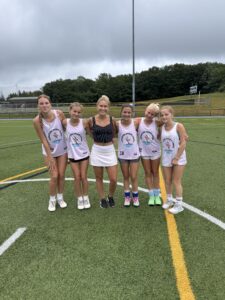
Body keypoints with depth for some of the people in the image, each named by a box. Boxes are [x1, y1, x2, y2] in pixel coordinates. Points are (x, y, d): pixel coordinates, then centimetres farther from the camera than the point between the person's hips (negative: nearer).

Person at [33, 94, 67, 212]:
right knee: (54, 176, -3)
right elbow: (43, 140, -17)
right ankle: (52, 199, 22)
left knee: (61, 175, 7)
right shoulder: (37, 121, -21)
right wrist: (50, 157, -13)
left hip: (63, 150, 2)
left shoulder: (59, 113, -17)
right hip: (49, 151, -2)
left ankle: (60, 198, 29)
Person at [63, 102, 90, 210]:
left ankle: (86, 197, 28)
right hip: (72, 154, 1)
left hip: (84, 153, 0)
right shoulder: (65, 122, -13)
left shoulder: (84, 122, -15)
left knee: (83, 177, 8)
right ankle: (79, 198, 26)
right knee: (77, 178, 7)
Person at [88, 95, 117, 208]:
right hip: (97, 151, 0)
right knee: (99, 178, 11)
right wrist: (97, 138, 9)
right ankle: (102, 199, 30)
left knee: (113, 179, -1)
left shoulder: (112, 120, -5)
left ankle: (110, 197, 27)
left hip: (110, 151, 0)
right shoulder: (91, 120, -7)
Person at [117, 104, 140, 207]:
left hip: (134, 154, 0)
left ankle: (135, 197, 25)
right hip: (122, 154, 1)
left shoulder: (135, 123, -13)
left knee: (134, 177, 7)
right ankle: (127, 197, 28)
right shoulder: (117, 124, -13)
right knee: (126, 177, 13)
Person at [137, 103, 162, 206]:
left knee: (155, 173, 13)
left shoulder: (157, 123, -15)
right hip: (144, 152, 1)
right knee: (148, 173, 11)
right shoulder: (139, 121, -12)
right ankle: (151, 196, 23)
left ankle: (157, 195, 26)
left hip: (155, 151, -1)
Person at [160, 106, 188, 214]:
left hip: (178, 158, -4)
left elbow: (183, 143, -16)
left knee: (176, 182, 3)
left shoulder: (178, 126, -14)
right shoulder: (162, 128, -2)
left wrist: (176, 158, -15)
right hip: (166, 158, 4)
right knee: (167, 181, 14)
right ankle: (169, 199, 34)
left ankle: (179, 204, 18)